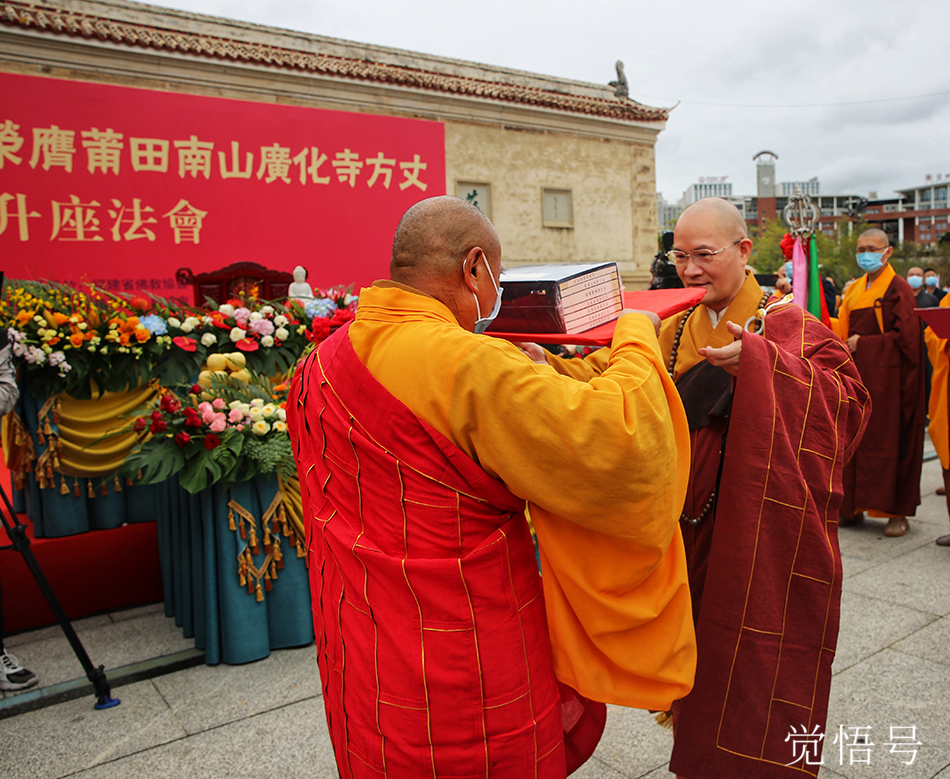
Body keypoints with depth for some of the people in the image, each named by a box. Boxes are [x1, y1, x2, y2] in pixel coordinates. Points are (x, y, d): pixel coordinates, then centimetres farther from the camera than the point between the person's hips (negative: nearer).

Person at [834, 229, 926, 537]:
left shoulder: (899, 289, -5)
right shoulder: (854, 290, 14)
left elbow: (906, 337, -12)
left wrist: (864, 344, -13)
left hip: (886, 377, -6)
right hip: (856, 374, 6)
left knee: (887, 440, -3)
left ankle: (897, 511, 7)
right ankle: (853, 506, 12)